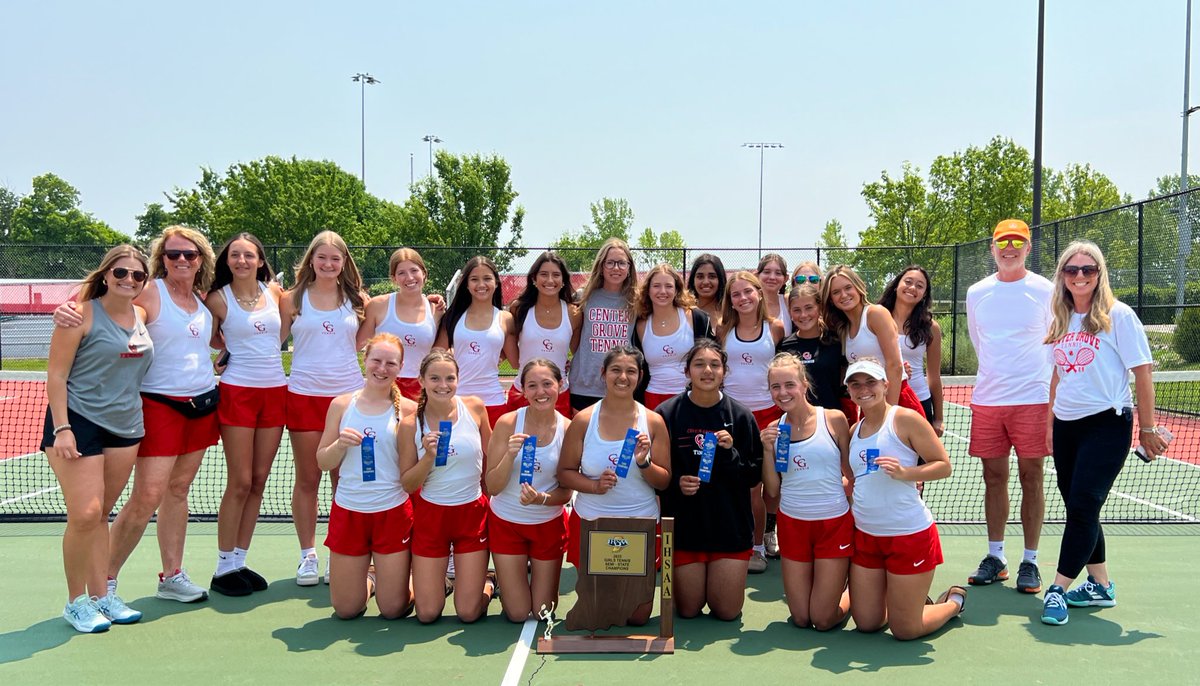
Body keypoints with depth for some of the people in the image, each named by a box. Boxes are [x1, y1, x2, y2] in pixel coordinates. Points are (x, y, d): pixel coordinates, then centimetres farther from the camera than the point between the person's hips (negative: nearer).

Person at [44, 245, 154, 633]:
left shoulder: (142, 316, 9)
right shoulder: (82, 315, -8)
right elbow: (56, 375, -9)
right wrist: (61, 428, -17)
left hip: (125, 426, 5)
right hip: (78, 422, -5)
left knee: (100, 514, 12)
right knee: (84, 515, -8)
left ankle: (102, 595, 20)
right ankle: (76, 602, 9)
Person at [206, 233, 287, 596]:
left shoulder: (275, 291, 7)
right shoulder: (218, 298, -3)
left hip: (275, 390, 4)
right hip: (238, 392, -4)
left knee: (259, 481, 8)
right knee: (240, 484, -3)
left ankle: (239, 561, 18)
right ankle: (223, 568, 10)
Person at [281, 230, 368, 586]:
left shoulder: (357, 300, 6)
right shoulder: (293, 299, 3)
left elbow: (360, 343, 11)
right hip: (305, 395, -1)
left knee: (344, 479, 5)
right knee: (307, 480, 6)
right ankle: (307, 555, 18)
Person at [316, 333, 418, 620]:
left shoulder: (408, 410, -4)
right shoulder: (342, 404, 2)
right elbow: (323, 462, 4)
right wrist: (340, 444, -14)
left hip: (393, 511, -2)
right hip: (348, 510, 2)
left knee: (394, 609, 4)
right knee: (345, 610, 9)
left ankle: (390, 576, 36)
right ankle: (368, 578, 40)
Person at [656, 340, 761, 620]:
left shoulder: (740, 415, -4)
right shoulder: (667, 414, -7)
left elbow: (754, 476, -2)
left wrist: (730, 453, -19)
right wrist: (675, 483, -19)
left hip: (731, 524, 1)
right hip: (684, 524, 0)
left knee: (727, 612, 6)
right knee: (687, 610, 7)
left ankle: (727, 578, 37)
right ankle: (689, 579, 39)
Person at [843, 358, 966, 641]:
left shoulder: (906, 419, -10)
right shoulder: (854, 430, 10)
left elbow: (944, 465, -11)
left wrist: (904, 472, -25)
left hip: (910, 534, -6)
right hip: (865, 534, 6)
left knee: (905, 630, 3)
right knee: (866, 623, 10)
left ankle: (954, 601, 31)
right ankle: (912, 600, 39)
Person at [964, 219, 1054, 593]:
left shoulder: (1045, 291, -1)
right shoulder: (976, 293, 8)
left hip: (1032, 399, -3)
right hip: (986, 400, 3)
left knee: (1031, 479, 2)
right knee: (993, 478, 8)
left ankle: (1030, 561, 12)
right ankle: (995, 556, 18)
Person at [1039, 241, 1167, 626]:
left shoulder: (1118, 316, -7)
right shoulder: (1061, 320, 9)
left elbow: (1143, 372, -6)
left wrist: (1147, 428, -6)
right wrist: (1052, 421, 16)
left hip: (1106, 424, -6)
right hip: (1066, 426, 6)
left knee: (1083, 507, -8)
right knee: (1078, 508, 10)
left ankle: (1059, 589, -3)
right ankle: (1100, 586, 24)